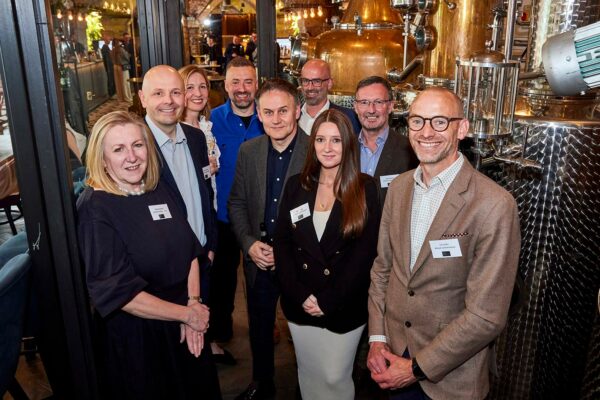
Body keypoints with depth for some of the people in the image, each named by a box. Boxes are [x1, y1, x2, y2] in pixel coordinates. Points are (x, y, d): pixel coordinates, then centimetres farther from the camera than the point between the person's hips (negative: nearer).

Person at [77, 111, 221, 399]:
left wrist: (193, 304, -8)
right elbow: (116, 292, -21)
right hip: (135, 337, -6)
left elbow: (190, 251, 5)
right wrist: (187, 314, -16)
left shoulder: (159, 191, 0)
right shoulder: (95, 208, -18)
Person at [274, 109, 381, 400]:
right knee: (308, 374, 18)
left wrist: (328, 301, -13)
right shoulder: (296, 185, 2)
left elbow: (365, 252, -11)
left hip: (345, 307, -3)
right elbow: (282, 243, 0)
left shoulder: (365, 189, -7)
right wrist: (300, 296, -10)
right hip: (299, 305, 3)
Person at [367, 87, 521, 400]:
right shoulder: (399, 187, -1)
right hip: (393, 353, 5)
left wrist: (418, 368, -15)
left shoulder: (495, 205, -22)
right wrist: (376, 338, -1)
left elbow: (486, 317, -21)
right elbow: (382, 267, 6)